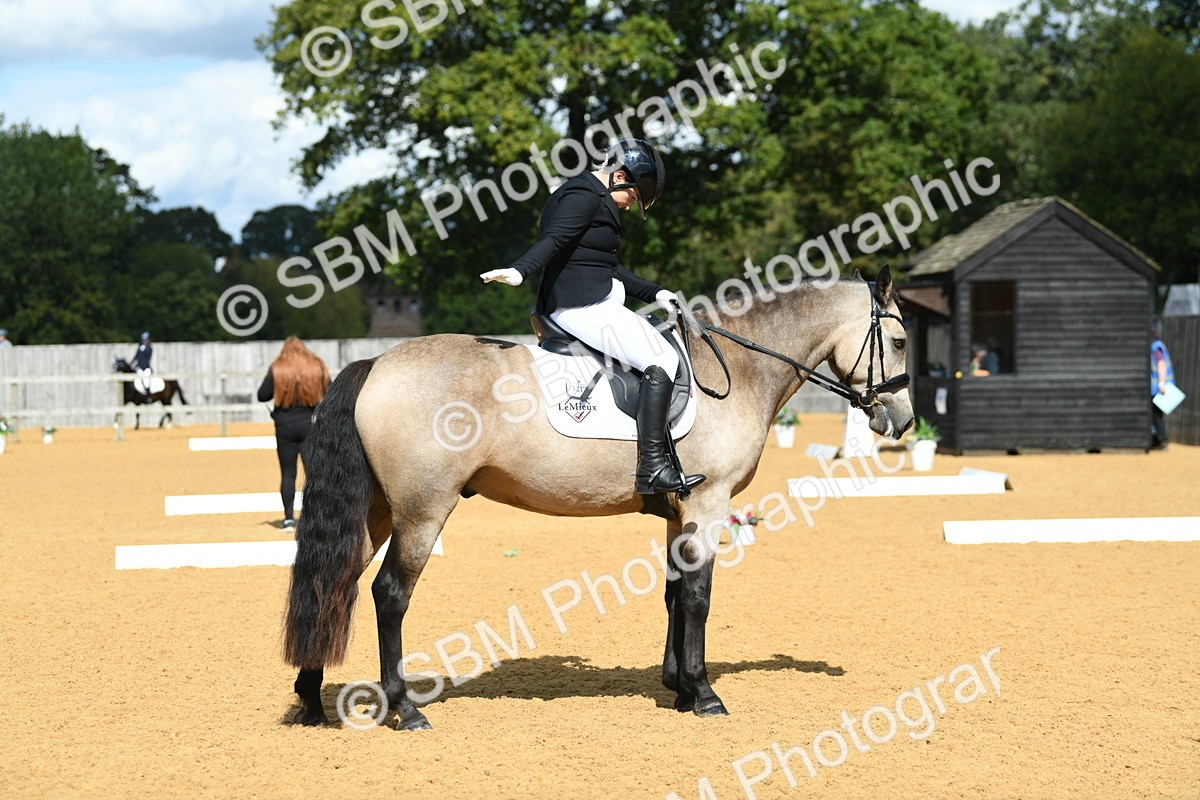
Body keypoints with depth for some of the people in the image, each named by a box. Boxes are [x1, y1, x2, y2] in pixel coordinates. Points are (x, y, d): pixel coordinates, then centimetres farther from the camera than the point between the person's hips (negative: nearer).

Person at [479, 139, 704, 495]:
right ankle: (652, 468, -23)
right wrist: (519, 271, -43)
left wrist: (654, 293, 25)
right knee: (662, 360, -17)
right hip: (583, 306, -12)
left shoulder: (597, 200, 23)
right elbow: (553, 239, -26)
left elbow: (609, 268, 28)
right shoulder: (584, 196, -10)